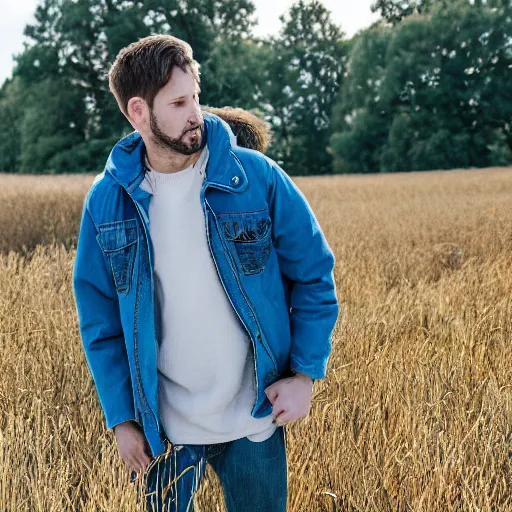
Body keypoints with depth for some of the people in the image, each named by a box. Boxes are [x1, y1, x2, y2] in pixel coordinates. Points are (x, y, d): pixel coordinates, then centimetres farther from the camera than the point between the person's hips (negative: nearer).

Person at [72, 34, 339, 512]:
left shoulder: (256, 177, -11)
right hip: (165, 428, 1)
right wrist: (120, 418, 0)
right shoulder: (107, 200, -7)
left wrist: (305, 373, -8)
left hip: (257, 419, 0)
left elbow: (314, 273, -2)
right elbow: (99, 319, 2)